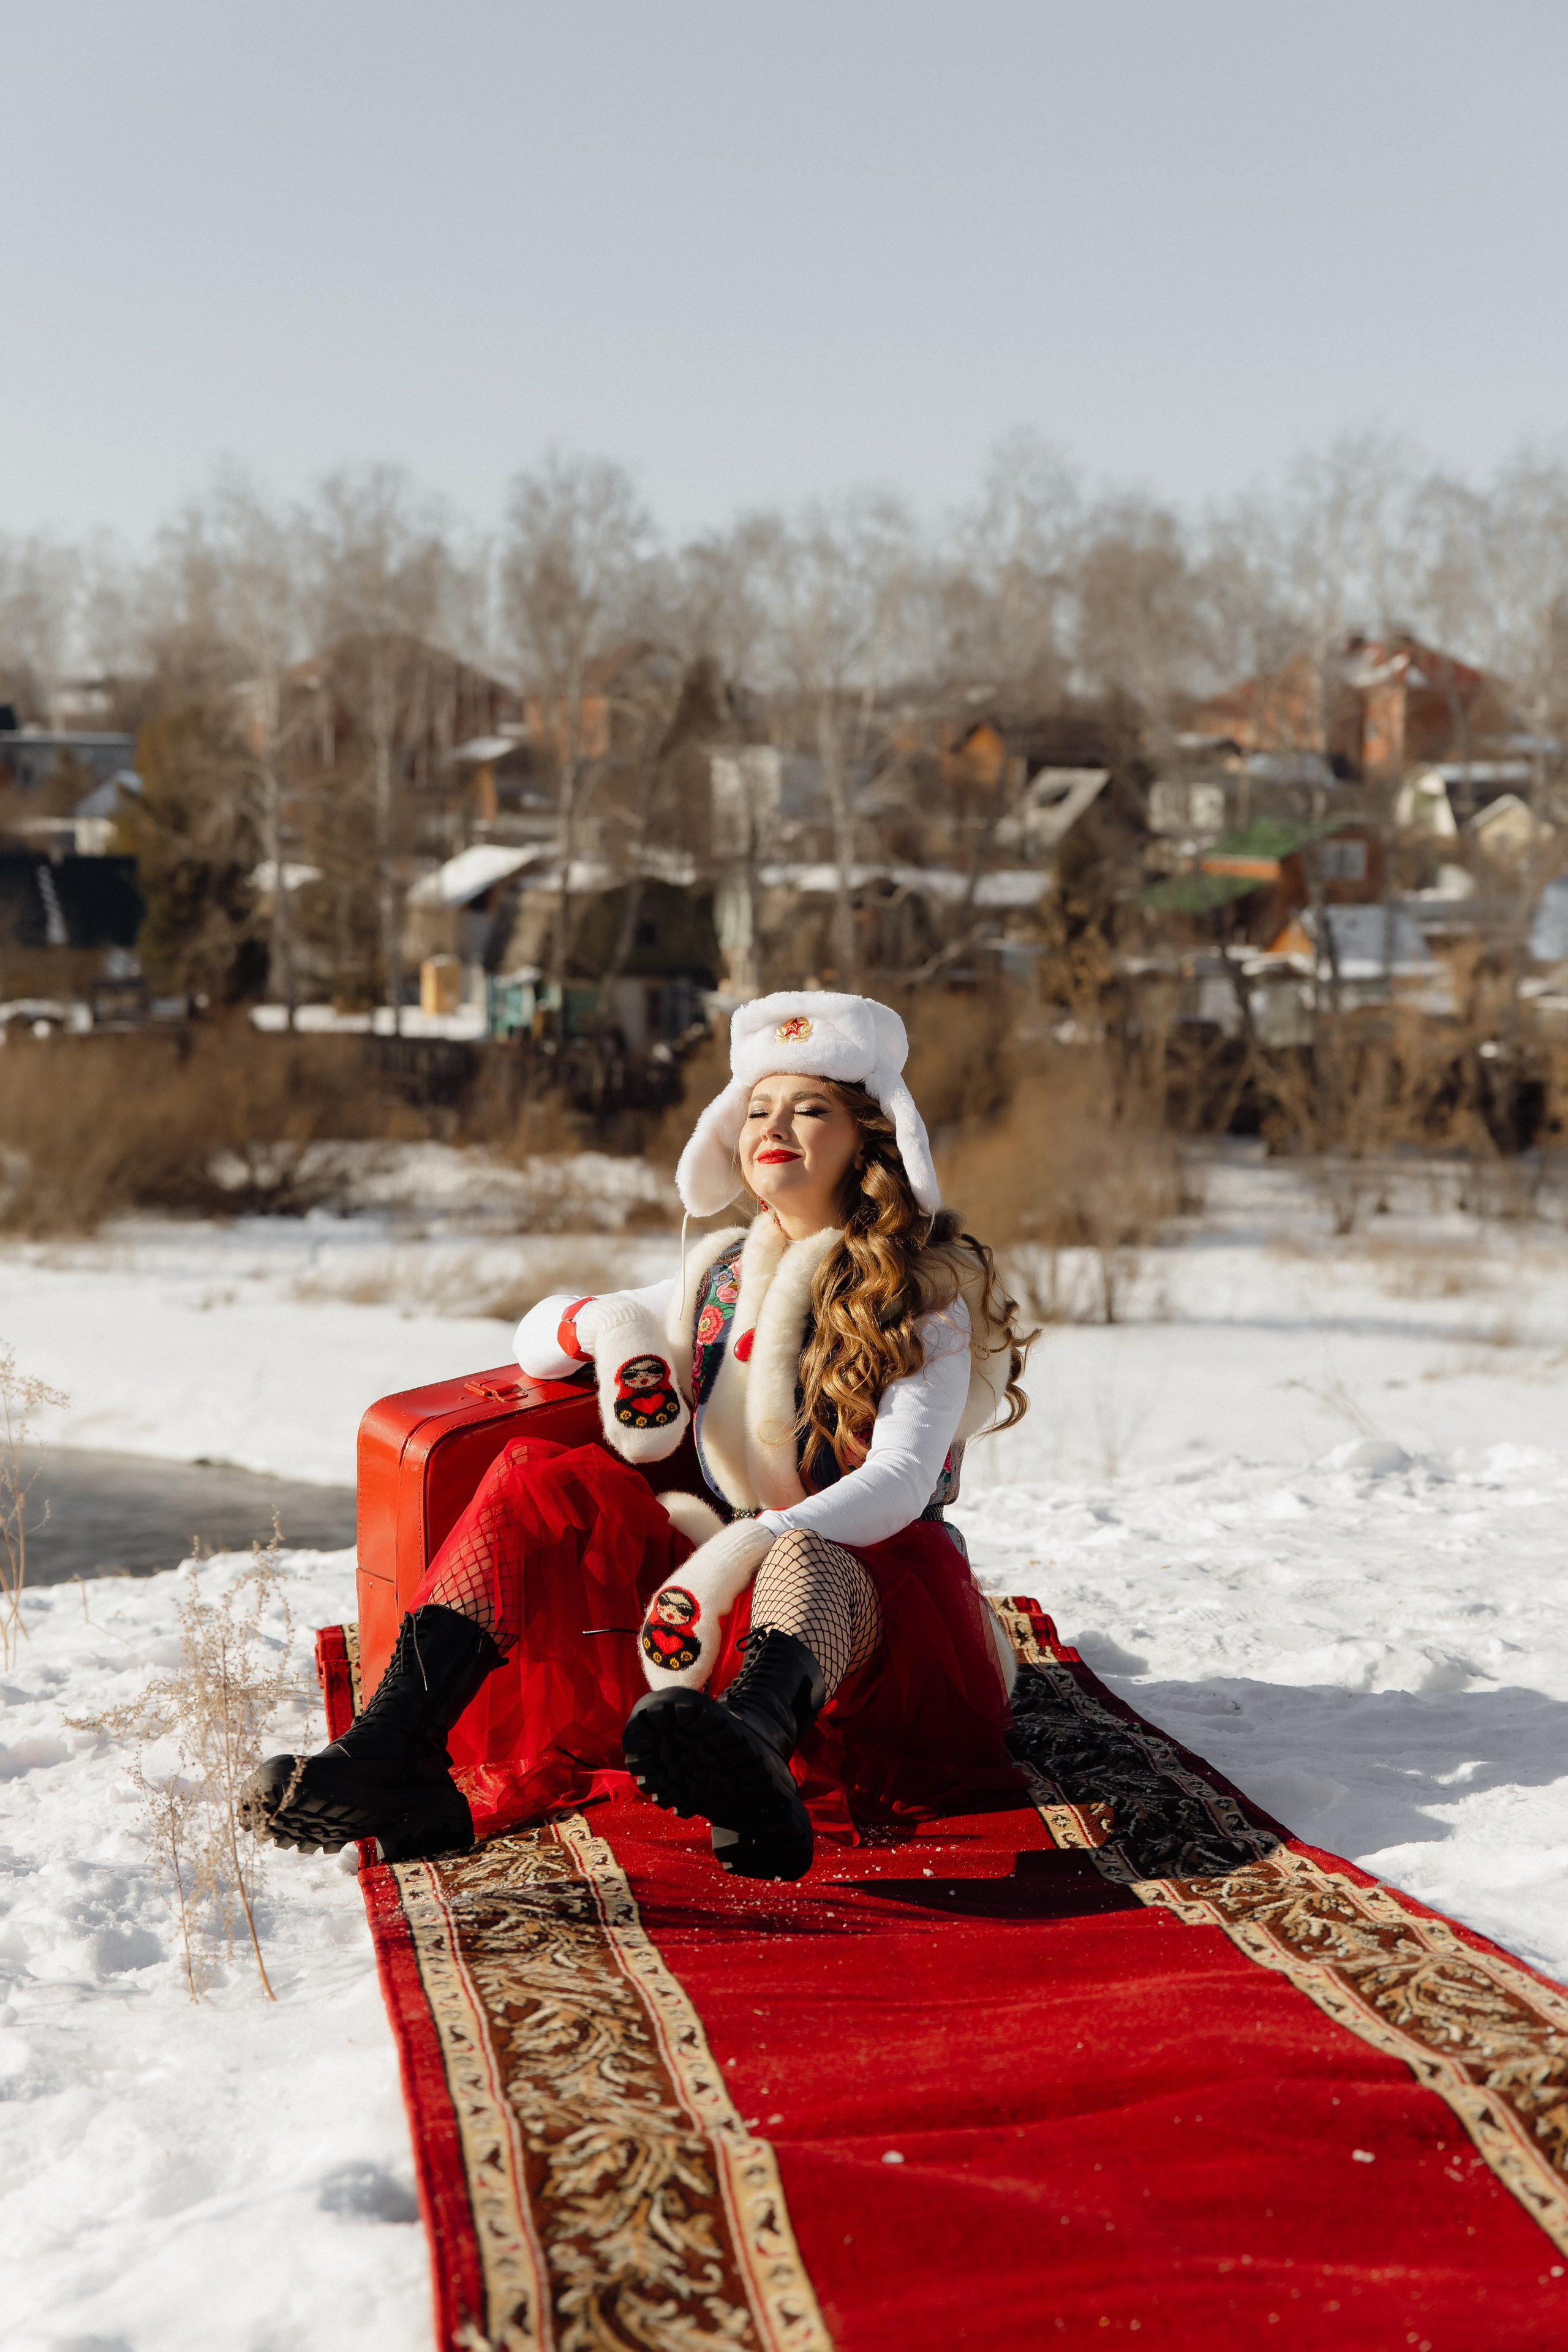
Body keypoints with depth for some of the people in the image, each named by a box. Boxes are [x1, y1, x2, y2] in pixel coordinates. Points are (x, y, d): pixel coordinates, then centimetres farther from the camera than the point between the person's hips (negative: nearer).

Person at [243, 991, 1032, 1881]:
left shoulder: (926, 1294, 0)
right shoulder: (720, 1277, 18)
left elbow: (901, 1482, -17)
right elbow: (538, 1335, 28)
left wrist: (745, 1548, -35)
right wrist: (610, 1325, 2)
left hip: (879, 1584, -5)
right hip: (723, 1585, 5)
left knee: (800, 1561, -41)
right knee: (543, 1479, -18)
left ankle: (749, 1748, -78)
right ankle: (392, 1752, -41)